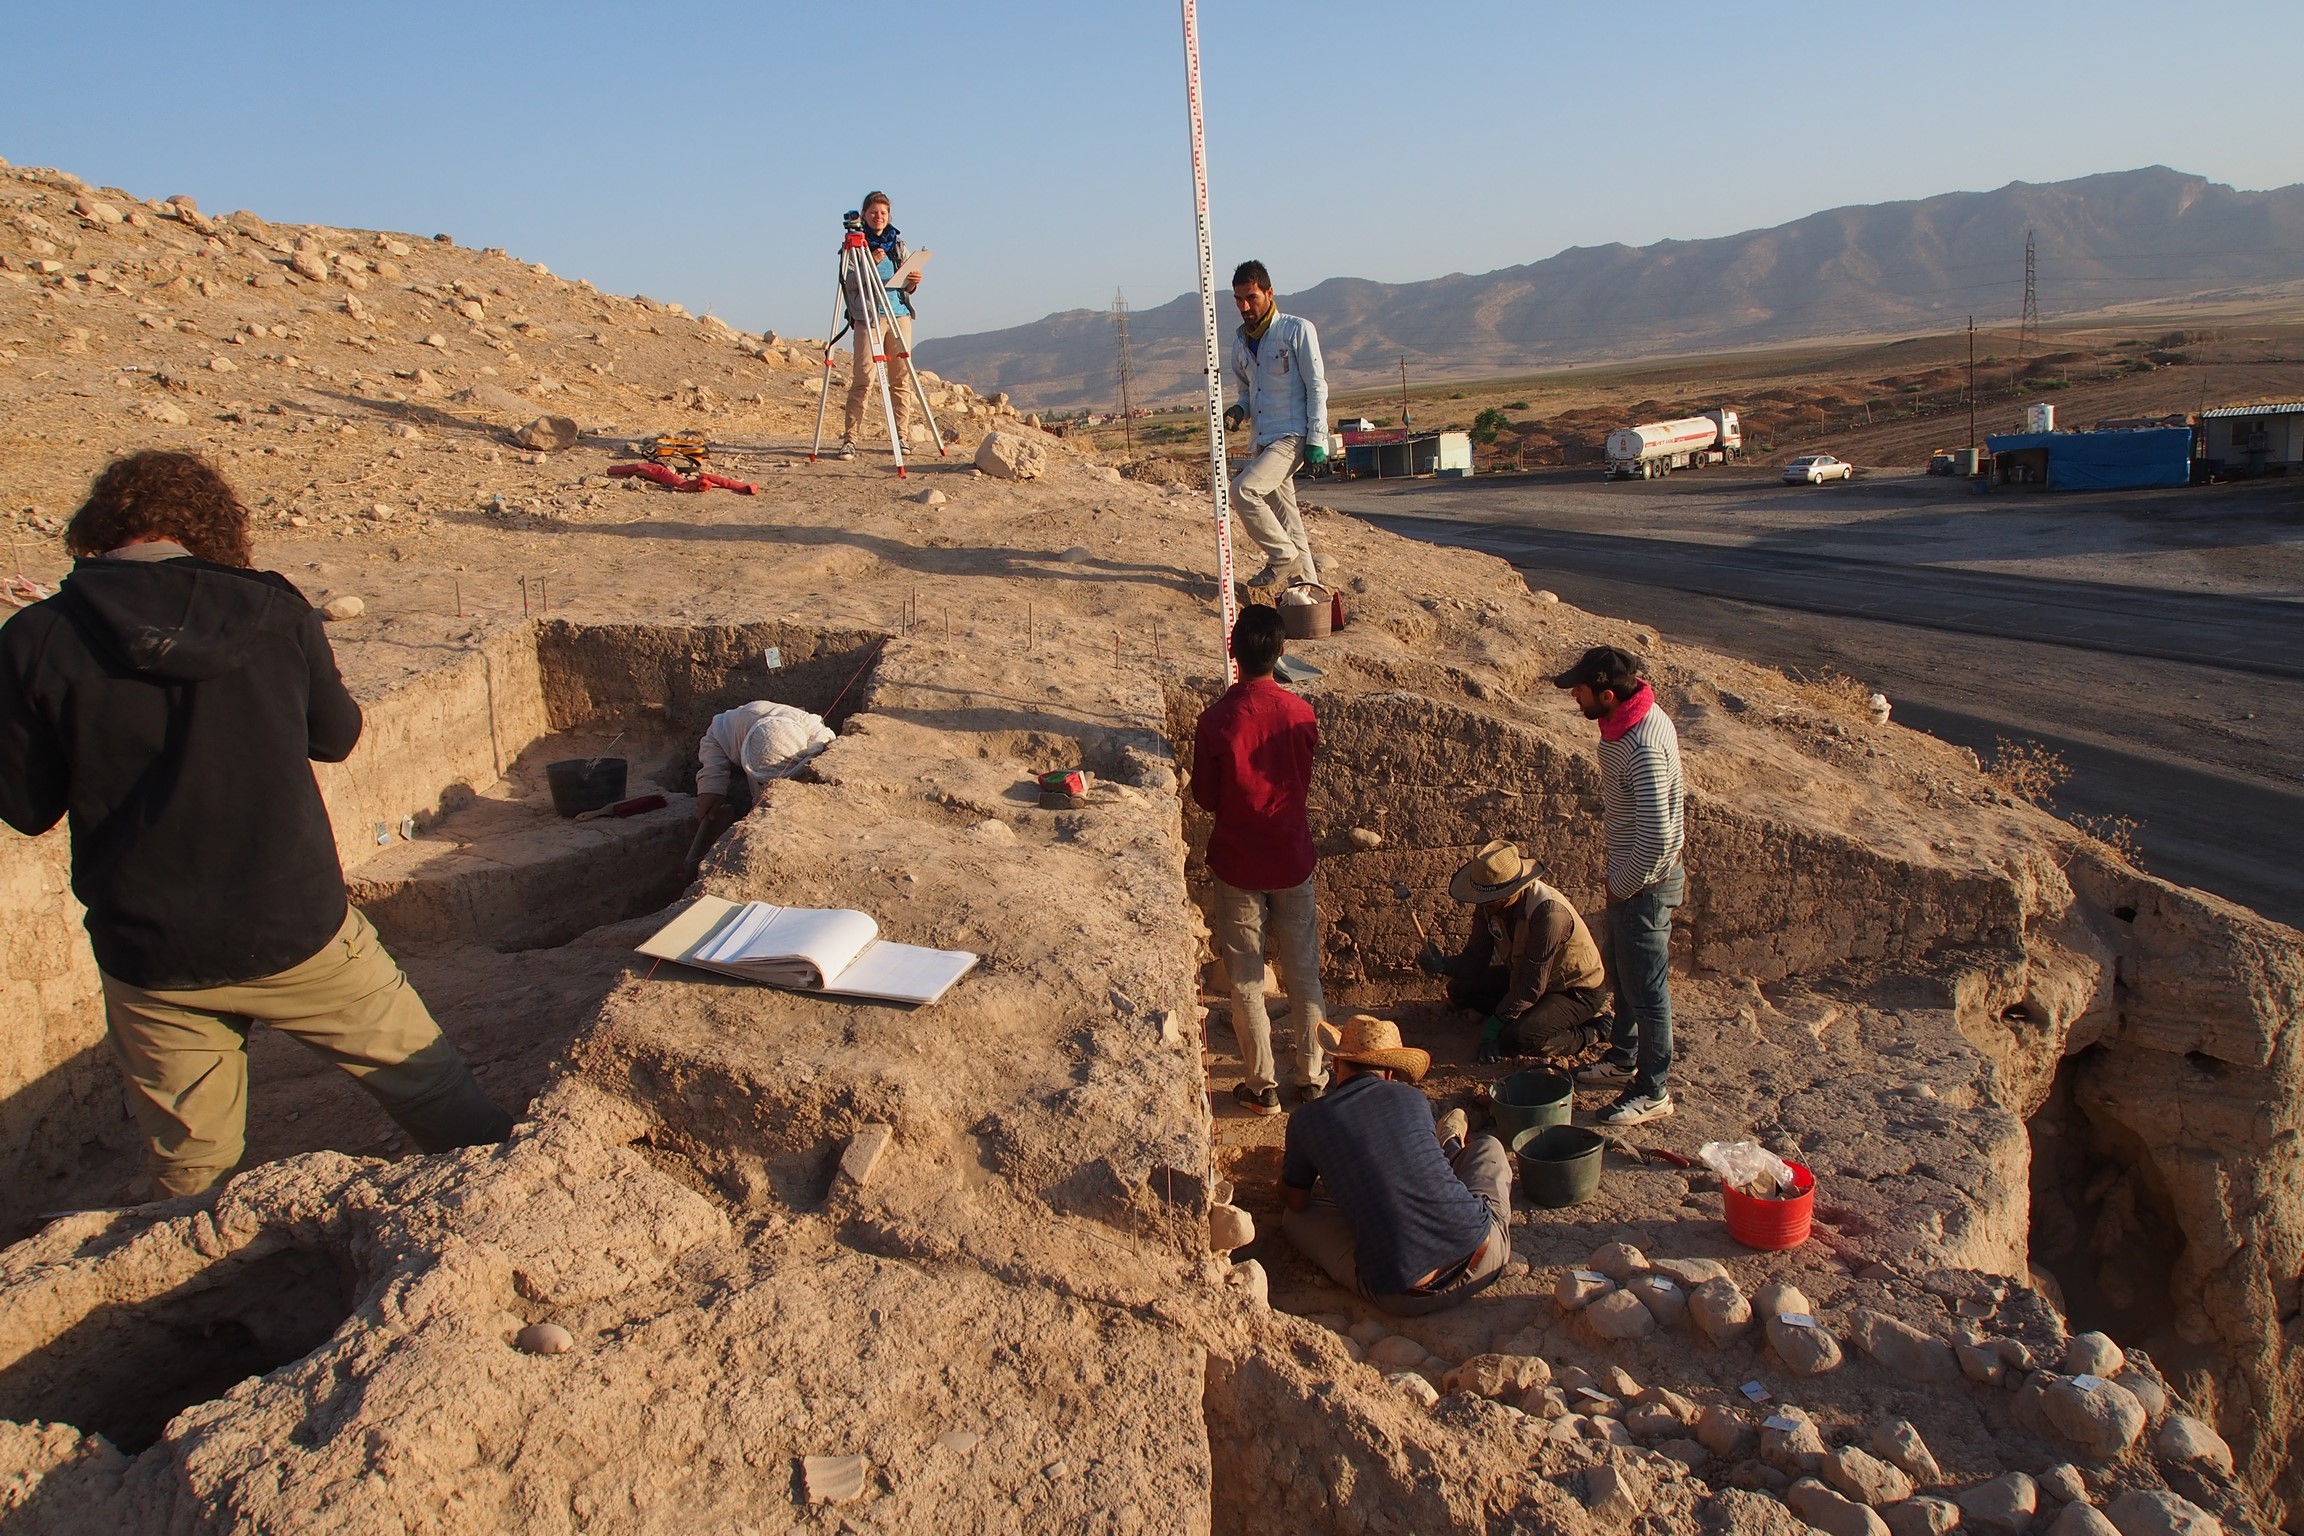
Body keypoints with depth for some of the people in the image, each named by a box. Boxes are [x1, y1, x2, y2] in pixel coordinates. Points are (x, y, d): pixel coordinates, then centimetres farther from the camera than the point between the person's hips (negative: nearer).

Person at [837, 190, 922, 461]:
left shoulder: (898, 242, 14)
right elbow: (849, 285, -6)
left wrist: (912, 282, -5)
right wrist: (870, 263, -18)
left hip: (900, 314, 4)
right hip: (868, 316, -4)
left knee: (901, 378, 3)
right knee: (862, 379, -11)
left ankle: (903, 436, 7)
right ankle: (850, 438, -13)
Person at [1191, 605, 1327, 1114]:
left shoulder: (1215, 720, -18)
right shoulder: (1301, 715, -11)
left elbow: (1204, 798, -9)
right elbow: (1303, 785, 4)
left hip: (1238, 865, -2)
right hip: (1292, 861, 2)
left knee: (1246, 982, 10)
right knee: (1304, 975, 17)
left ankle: (1262, 1086, 19)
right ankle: (1312, 1075, 28)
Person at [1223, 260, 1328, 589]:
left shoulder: (1297, 330, -6)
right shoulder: (1240, 340, 13)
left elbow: (1317, 386, -7)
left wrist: (1316, 439, -13)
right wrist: (1238, 411, 0)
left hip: (1291, 437, -7)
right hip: (1262, 439, 7)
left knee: (1243, 490, -24)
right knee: (1283, 515, 9)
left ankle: (1284, 557, -10)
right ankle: (1306, 579, 19)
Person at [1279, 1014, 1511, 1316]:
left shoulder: (1307, 1119, 2)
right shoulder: (1413, 1097, 9)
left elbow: (1294, 1202, 18)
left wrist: (1288, 1169, 41)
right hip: (1482, 1256, 2)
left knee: (1296, 1217, 23)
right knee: (1488, 1146, 26)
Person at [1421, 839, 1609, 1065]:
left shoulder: (1548, 911, -35)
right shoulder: (1490, 904, -13)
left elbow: (1533, 985, -32)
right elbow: (1477, 958, -4)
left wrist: (1493, 1028, -28)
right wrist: (1442, 965, -25)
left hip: (1574, 991, -8)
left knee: (1513, 1039, -28)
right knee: (1459, 990, -3)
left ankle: (1589, 1033, -7)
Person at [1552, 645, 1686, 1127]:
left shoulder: (1644, 747, -32)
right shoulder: (1625, 719, -1)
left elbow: (1656, 835, -33)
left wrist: (1625, 886, -17)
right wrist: (1617, 878, 15)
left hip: (1645, 883, -10)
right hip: (1626, 873, 10)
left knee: (1646, 987, 5)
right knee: (1623, 973, 25)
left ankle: (1653, 1090, 20)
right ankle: (1624, 1058, 43)